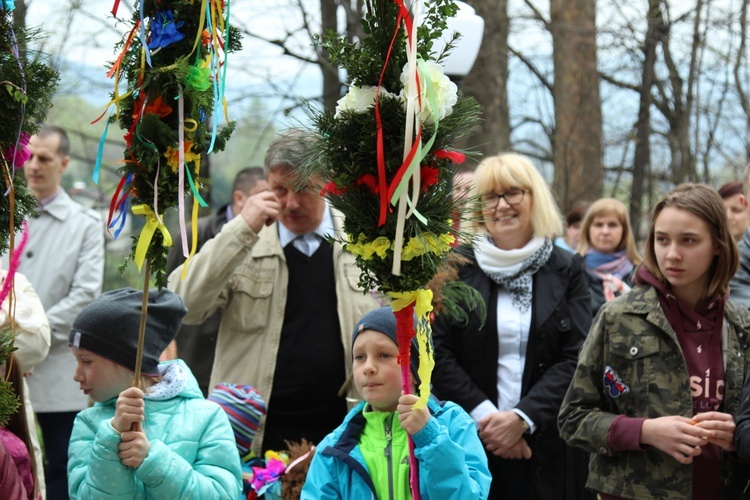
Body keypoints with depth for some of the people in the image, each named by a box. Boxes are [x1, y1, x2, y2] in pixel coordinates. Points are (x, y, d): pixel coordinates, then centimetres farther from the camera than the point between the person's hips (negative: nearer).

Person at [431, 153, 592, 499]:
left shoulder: (567, 271, 5)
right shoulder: (457, 266, 4)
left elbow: (575, 359, -1)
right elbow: (437, 353, -2)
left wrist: (522, 418, -13)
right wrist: (485, 417, -12)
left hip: (548, 446, 1)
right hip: (468, 441, 0)